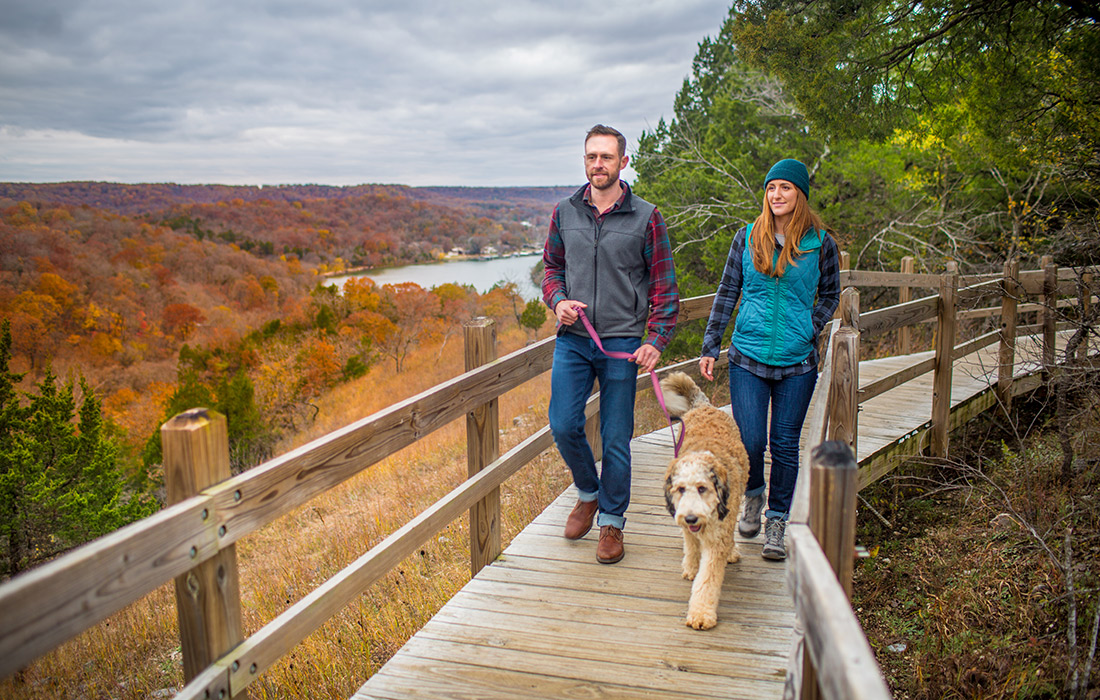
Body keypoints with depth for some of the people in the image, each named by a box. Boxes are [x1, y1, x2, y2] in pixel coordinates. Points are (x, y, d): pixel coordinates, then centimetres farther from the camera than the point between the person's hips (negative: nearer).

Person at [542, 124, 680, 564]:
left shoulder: (646, 218, -1)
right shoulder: (564, 213, 7)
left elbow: (664, 285, 1)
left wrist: (655, 341, -9)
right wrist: (558, 301, -3)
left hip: (622, 343, -2)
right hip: (572, 339, 3)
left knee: (616, 438, 3)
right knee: (564, 426, -2)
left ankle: (612, 521, 22)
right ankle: (589, 493, 27)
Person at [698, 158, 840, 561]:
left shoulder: (820, 243, 1)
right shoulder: (748, 237, 4)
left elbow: (829, 295, 13)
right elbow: (727, 293, 8)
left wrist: (810, 329, -4)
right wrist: (710, 347, 5)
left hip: (797, 363, 0)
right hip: (747, 357, 0)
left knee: (785, 445, 5)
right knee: (749, 441, -3)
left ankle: (777, 523, 21)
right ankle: (753, 495, 29)